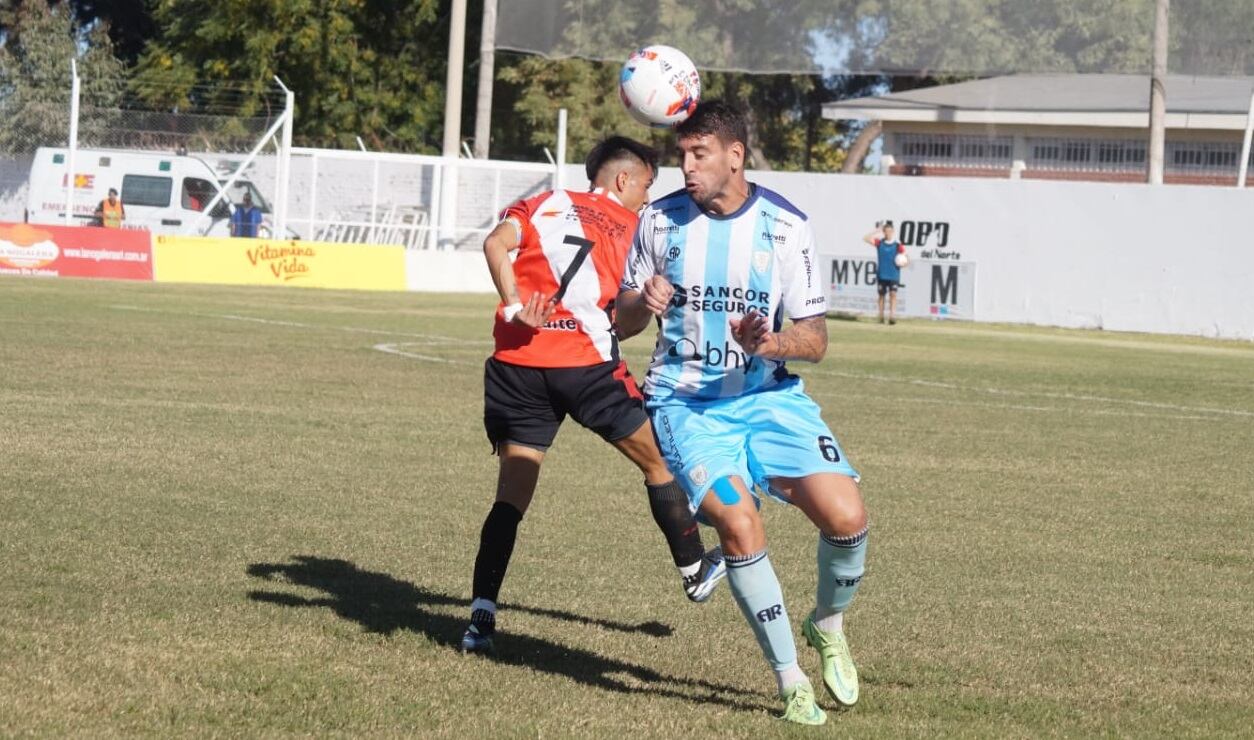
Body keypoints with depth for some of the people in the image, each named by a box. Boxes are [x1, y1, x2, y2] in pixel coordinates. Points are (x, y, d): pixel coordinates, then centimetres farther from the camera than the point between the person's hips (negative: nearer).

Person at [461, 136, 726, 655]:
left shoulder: (542, 204, 15)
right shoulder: (635, 227, 14)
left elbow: (496, 244, -4)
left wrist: (515, 307, -9)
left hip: (517, 362, 2)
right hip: (586, 364, -2)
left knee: (511, 495, 5)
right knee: (658, 461, 20)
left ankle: (481, 617, -6)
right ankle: (695, 573, 33)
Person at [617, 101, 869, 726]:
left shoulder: (785, 226, -4)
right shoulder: (660, 220, 1)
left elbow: (815, 340, -2)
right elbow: (622, 318, 9)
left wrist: (770, 342, -24)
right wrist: (644, 305, -14)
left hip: (768, 396, 1)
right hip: (686, 404, 0)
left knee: (846, 516, -17)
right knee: (739, 524, -23)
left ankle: (827, 625, 16)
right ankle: (790, 681, -7)